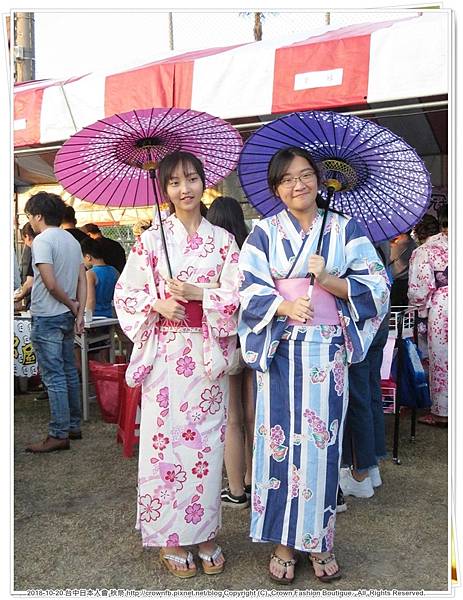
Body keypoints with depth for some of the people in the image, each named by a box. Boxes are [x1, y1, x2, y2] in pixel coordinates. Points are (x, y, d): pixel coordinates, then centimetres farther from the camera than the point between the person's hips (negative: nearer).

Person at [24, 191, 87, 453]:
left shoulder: (42, 240, -14)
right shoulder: (72, 240, 11)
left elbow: (50, 283, -21)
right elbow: (82, 280, 8)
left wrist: (71, 305, -7)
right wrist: (79, 312, 3)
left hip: (47, 318, -8)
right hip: (67, 317, 8)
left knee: (54, 378, -3)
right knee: (70, 373, 14)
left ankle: (59, 435, 2)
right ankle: (74, 426, 24)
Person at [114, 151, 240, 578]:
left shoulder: (223, 240, 7)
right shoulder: (151, 239, 4)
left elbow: (238, 295, 0)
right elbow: (126, 292, 3)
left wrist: (198, 293, -14)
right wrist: (157, 305, -14)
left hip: (208, 353, 1)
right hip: (165, 352, -1)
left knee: (207, 440, 5)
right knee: (165, 439, 2)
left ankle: (206, 532, 22)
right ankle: (170, 537, 19)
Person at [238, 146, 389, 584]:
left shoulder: (345, 229, 7)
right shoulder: (264, 233, 6)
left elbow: (375, 286, 1)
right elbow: (248, 289, -2)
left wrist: (329, 280, -16)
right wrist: (284, 306, -21)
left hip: (328, 353, 1)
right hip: (279, 352, 0)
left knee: (321, 441, 4)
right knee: (280, 439, 2)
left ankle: (318, 539, 22)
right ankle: (283, 541, 18)